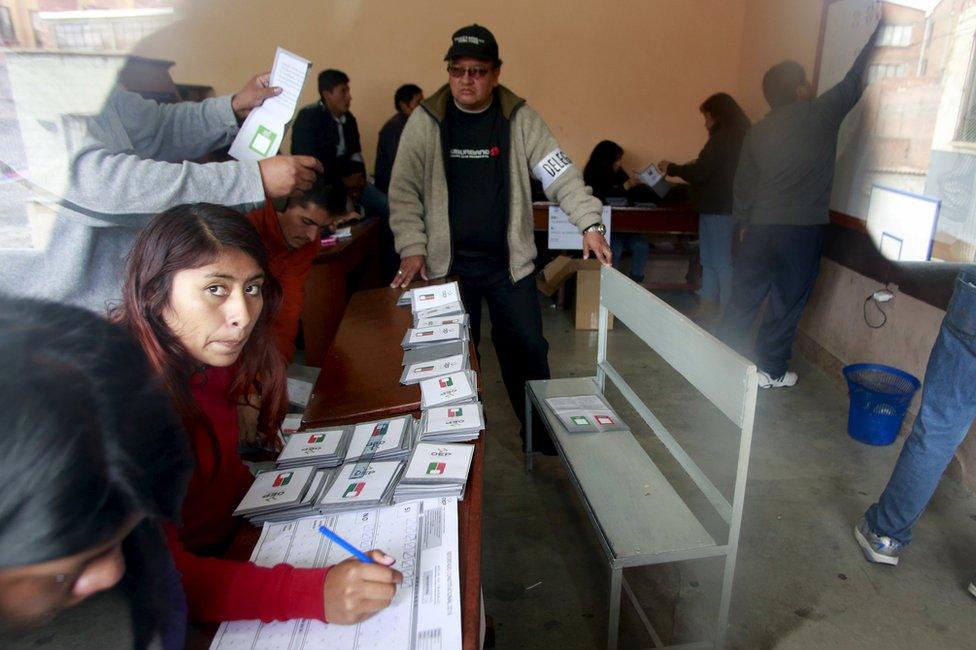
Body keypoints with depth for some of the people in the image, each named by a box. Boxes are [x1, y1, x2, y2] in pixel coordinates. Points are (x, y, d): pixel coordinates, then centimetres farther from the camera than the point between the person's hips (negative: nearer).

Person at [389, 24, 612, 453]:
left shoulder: (520, 119, -2)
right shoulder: (425, 121, -2)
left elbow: (561, 175, -5)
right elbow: (404, 191, 0)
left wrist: (589, 224, -18)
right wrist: (413, 249, -10)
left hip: (509, 260, 1)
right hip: (447, 263, 0)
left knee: (529, 348, 7)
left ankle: (541, 430, 28)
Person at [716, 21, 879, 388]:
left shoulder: (757, 132, 7)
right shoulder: (821, 114, -4)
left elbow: (742, 188, 9)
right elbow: (856, 78, 7)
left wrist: (745, 223, 20)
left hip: (760, 227, 3)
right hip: (803, 228, -3)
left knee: (744, 295, 11)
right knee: (787, 301, 7)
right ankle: (771, 371, 17)